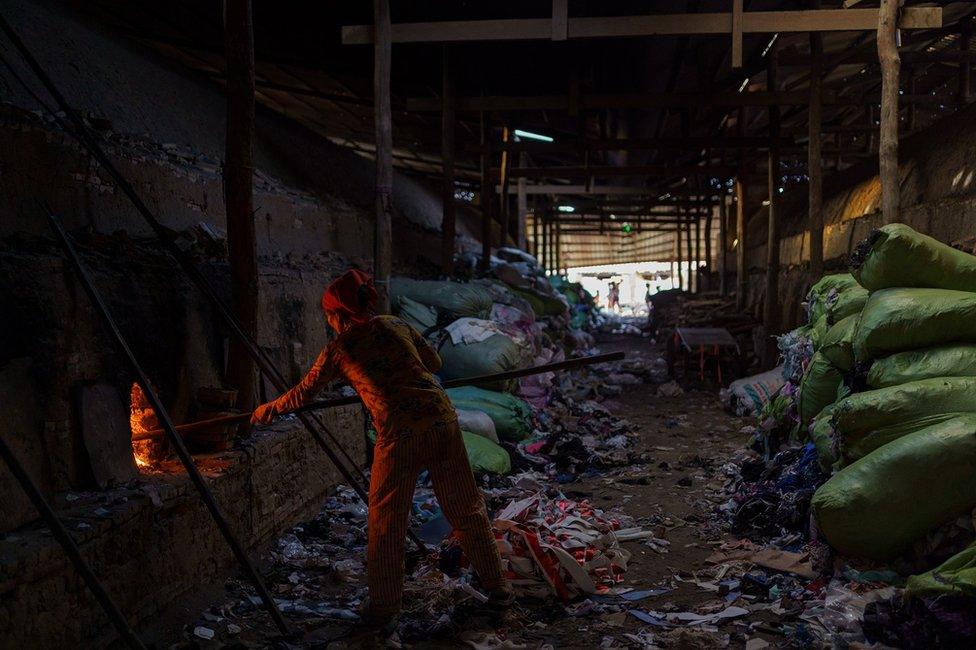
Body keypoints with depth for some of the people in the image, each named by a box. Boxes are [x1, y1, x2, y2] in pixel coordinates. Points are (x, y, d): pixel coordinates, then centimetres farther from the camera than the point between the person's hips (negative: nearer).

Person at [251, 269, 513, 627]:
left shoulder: (338, 349, 4)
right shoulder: (396, 326, 12)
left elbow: (304, 393, 16)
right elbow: (434, 362, 24)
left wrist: (270, 408, 34)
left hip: (400, 435, -4)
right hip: (442, 420, 4)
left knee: (386, 521, 11)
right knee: (466, 508, 15)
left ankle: (383, 607, 20)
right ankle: (497, 586, 26)